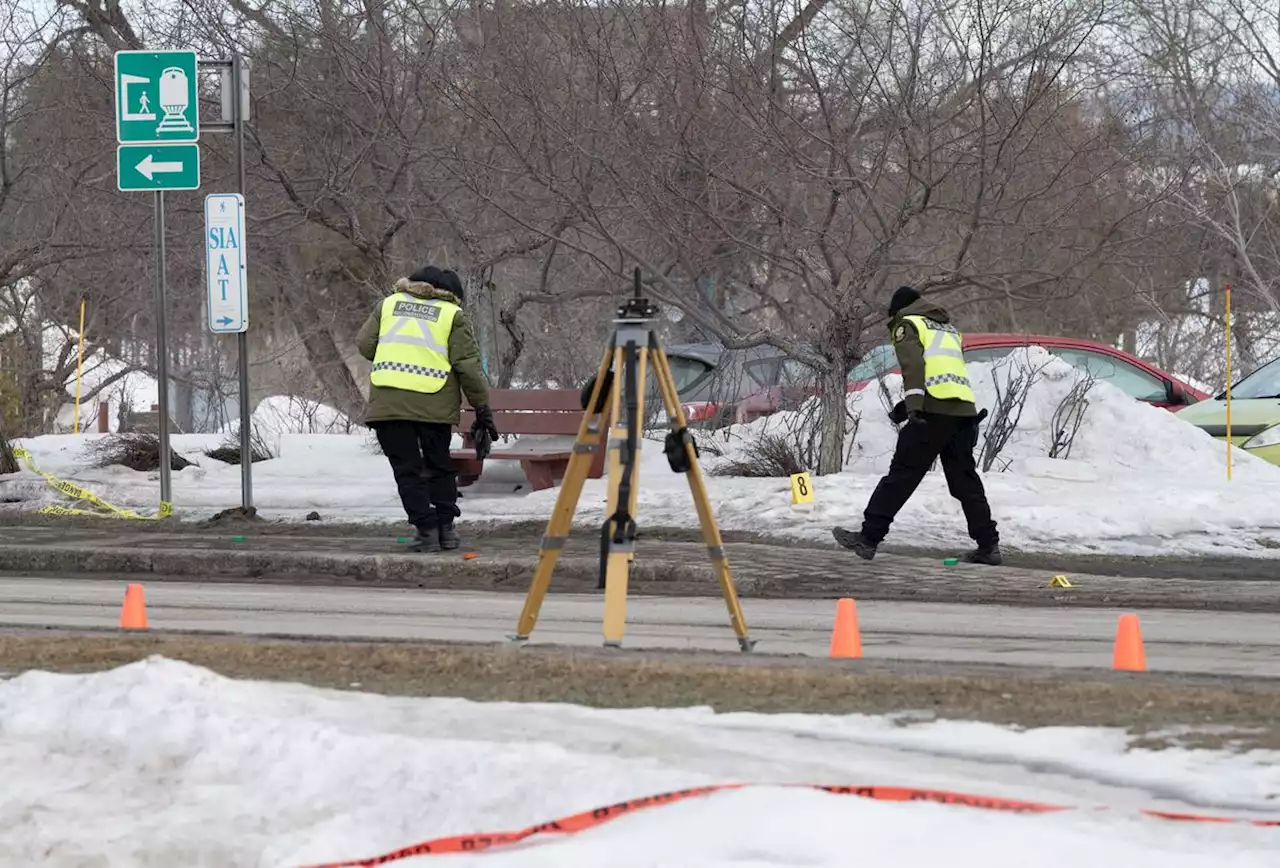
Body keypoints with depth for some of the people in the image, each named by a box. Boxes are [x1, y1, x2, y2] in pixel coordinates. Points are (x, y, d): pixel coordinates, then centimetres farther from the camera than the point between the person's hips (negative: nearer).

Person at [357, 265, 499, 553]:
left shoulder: (389, 304, 15)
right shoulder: (453, 315, 7)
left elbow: (364, 345, 12)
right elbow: (469, 366, 1)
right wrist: (483, 408, 6)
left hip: (388, 400, 1)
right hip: (435, 403, 0)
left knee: (407, 469, 6)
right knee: (439, 466, 18)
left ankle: (426, 530, 1)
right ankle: (446, 527, 17)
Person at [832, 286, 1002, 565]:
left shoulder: (908, 324, 8)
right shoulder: (947, 327, 30)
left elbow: (912, 365, -10)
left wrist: (912, 406, -22)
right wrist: (907, 406, 33)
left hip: (934, 410, -7)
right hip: (965, 410, 7)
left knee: (902, 474, -7)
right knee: (965, 480, 11)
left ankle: (869, 537, -9)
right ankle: (988, 545, 8)